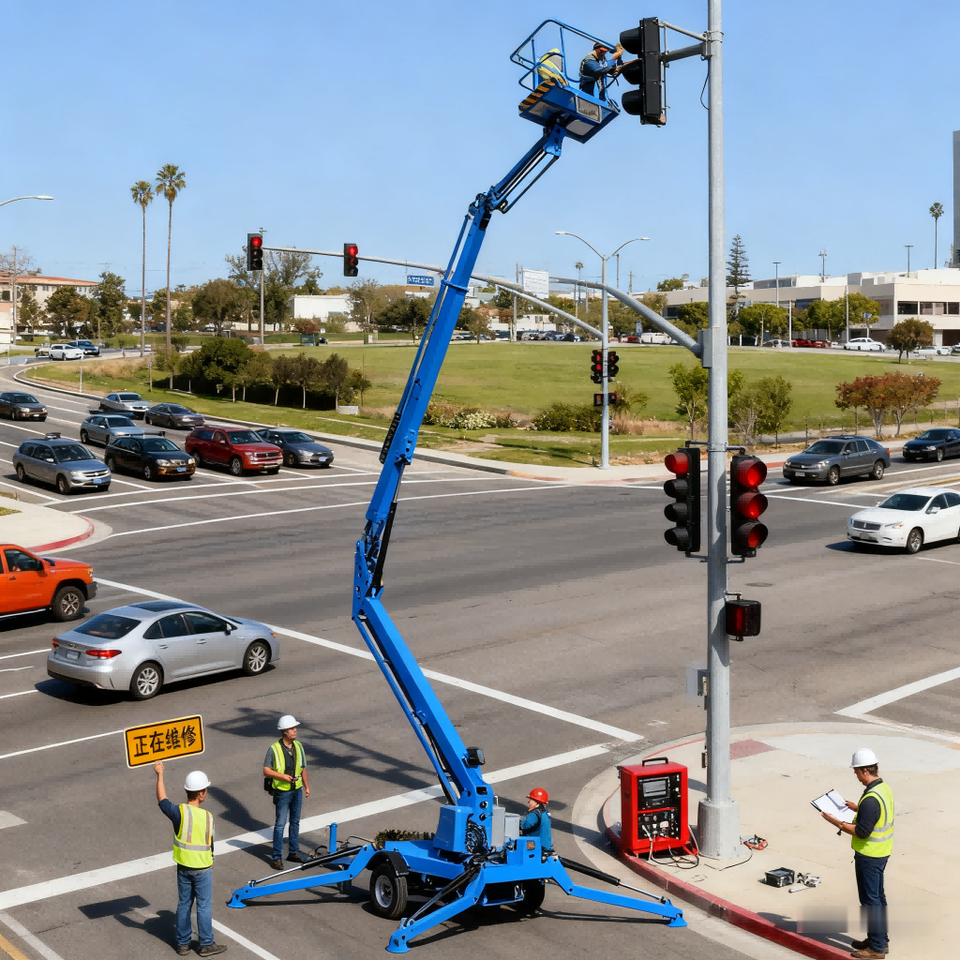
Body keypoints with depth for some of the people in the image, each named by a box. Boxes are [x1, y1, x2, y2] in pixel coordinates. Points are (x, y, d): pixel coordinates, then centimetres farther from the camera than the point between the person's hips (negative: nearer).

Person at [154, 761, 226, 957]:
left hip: (183, 867, 3)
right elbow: (210, 844, -10)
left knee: (184, 905, 16)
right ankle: (206, 945, 17)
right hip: (202, 868, -3)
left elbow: (161, 800, 3)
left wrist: (160, 775, 11)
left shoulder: (178, 812, -15)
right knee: (204, 907, 9)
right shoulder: (207, 816, -20)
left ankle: (182, 944, 26)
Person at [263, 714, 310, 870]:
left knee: (295, 822, 15)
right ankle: (277, 857, 5)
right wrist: (282, 776, -23)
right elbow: (266, 771, -12)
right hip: (282, 792, -5)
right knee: (280, 824, -2)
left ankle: (294, 853, 27)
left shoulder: (298, 746, 2)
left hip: (297, 790, 5)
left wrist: (307, 787, 12)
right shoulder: (274, 749, -15)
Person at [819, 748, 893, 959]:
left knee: (870, 900, 1)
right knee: (878, 897, 19)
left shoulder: (870, 799, -28)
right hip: (881, 852, 10)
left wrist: (836, 822, -19)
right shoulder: (883, 788, 3)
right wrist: (856, 808, 18)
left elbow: (861, 831, -26)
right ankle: (880, 940, 31)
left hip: (869, 856, -10)